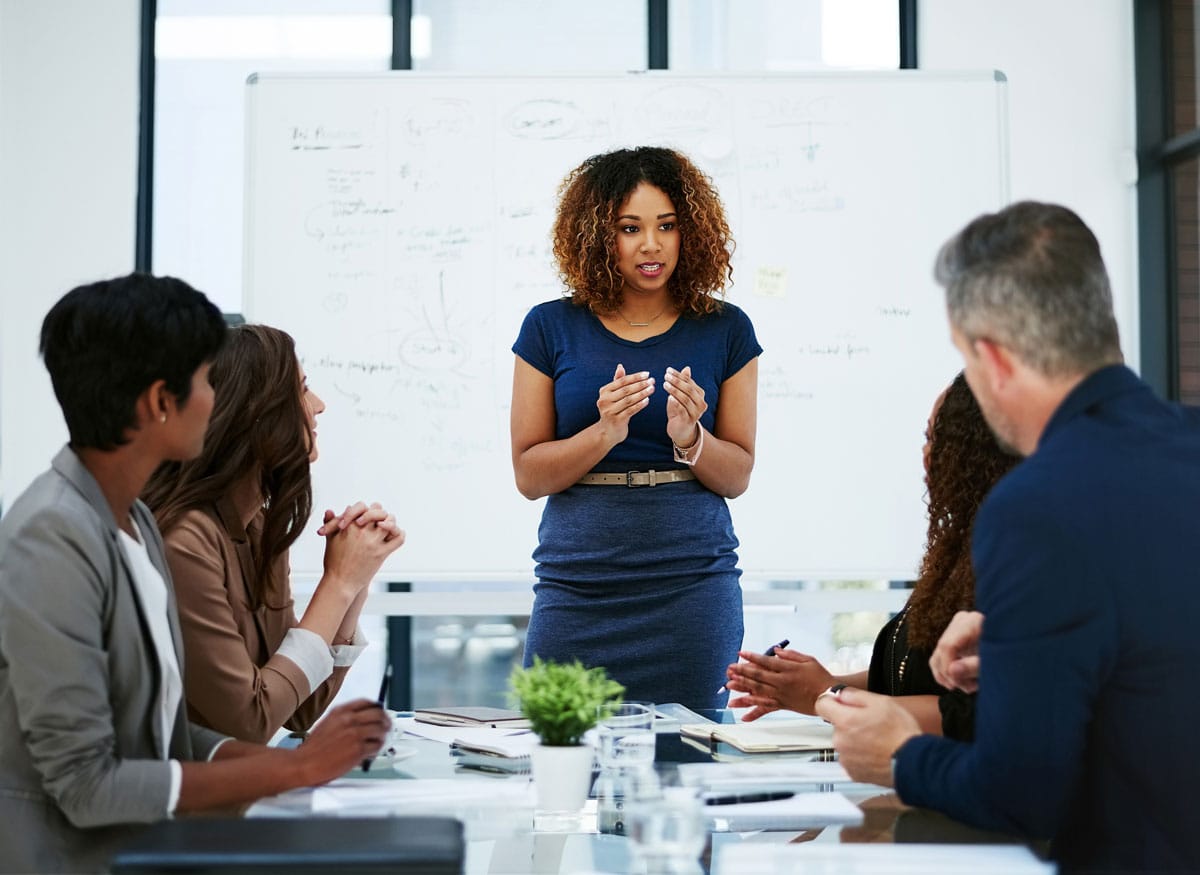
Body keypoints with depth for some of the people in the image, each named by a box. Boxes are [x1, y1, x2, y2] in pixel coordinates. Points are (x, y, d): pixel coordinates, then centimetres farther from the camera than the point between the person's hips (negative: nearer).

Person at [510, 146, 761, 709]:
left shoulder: (724, 329, 6)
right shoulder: (551, 327, 5)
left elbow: (738, 476, 7)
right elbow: (528, 475, 2)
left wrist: (689, 438, -13)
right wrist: (604, 433, -15)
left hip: (692, 587, 0)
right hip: (576, 591, 0)